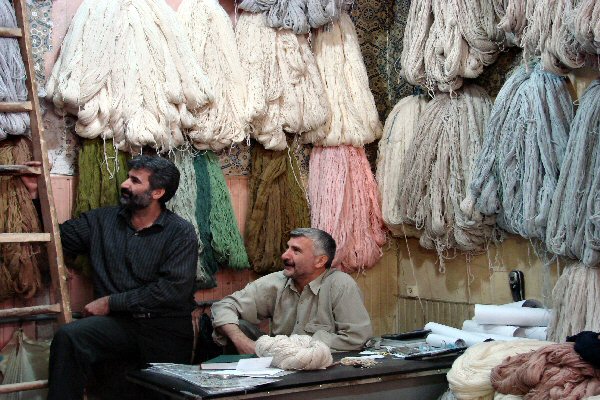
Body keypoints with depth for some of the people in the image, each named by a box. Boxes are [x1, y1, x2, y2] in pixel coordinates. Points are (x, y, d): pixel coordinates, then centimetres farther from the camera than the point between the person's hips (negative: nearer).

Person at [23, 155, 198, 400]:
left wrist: (111, 301, -11)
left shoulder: (181, 233, -3)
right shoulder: (102, 220, 12)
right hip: (118, 323, 2)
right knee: (69, 336, -27)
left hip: (166, 330, -1)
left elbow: (174, 289, -13)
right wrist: (37, 194, 6)